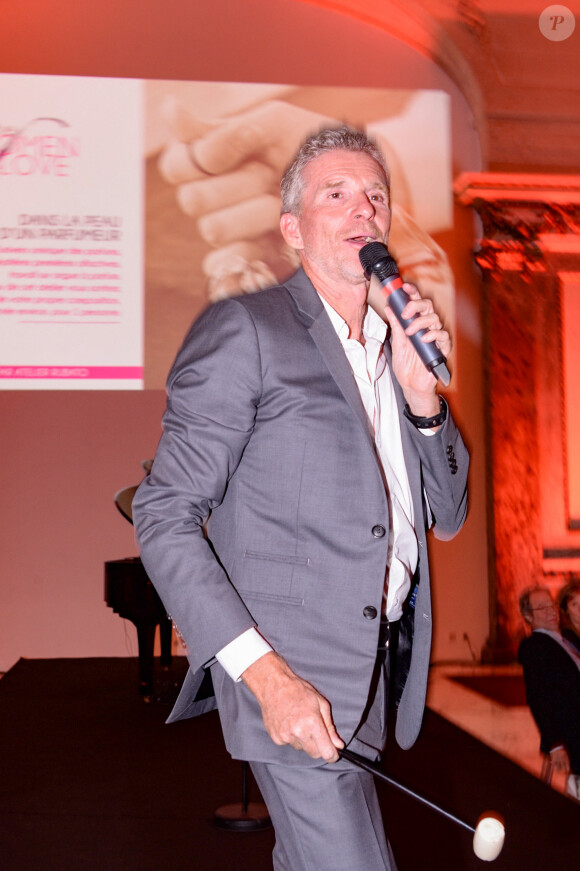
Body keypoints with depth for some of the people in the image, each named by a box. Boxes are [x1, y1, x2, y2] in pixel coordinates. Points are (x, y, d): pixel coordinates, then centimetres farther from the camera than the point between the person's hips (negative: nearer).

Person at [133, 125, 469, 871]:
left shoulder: (396, 347, 14)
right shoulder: (243, 329, -7)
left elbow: (445, 519, 15)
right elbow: (164, 515, -11)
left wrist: (424, 396, -2)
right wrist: (264, 671, -19)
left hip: (376, 668, 7)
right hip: (291, 674, -6)